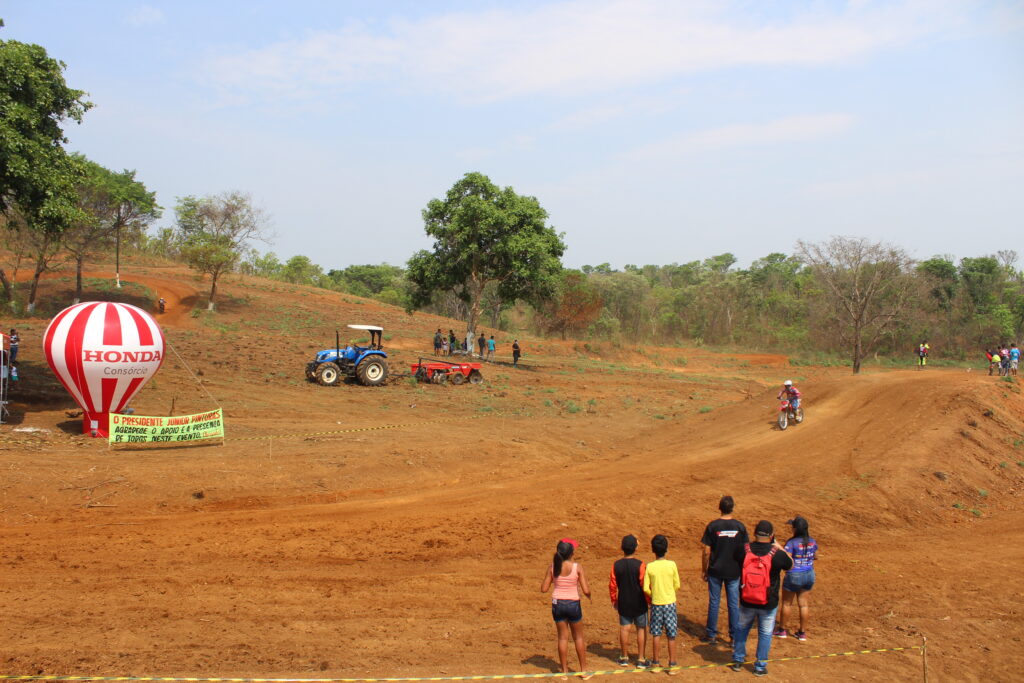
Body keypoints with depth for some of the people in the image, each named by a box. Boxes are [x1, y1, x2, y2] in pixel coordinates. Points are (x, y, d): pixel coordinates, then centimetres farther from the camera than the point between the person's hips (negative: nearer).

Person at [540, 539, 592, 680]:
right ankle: (583, 670, 22)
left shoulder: (552, 567, -8)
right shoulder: (577, 567, -14)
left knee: (563, 638, 14)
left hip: (557, 604, 2)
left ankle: (564, 671, 18)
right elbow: (586, 590, -14)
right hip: (573, 604, -2)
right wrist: (588, 594, 9)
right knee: (578, 638, 15)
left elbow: (543, 589, -4)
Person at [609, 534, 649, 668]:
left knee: (624, 628, 11)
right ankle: (641, 660, 11)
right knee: (641, 629, 8)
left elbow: (612, 585, 0)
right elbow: (645, 585, -13)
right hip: (639, 603, -3)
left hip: (623, 603, 3)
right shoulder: (640, 565, -16)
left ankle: (624, 657, 21)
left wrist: (614, 600, 14)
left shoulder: (616, 565, -6)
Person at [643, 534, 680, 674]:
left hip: (656, 603, 0)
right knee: (671, 635, 7)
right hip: (670, 602, 0)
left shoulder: (650, 567, -10)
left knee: (656, 633, 12)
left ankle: (655, 663, 20)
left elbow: (646, 588, -9)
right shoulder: (672, 565, -9)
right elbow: (677, 585, -1)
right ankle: (672, 665, 11)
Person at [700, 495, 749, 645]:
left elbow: (706, 551, -8)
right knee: (733, 604, 9)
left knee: (714, 602, 9)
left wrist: (703, 570, 4)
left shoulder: (713, 526, -10)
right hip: (734, 571, 1)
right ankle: (735, 637, 14)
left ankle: (711, 635, 16)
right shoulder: (740, 526, -6)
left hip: (715, 571, -1)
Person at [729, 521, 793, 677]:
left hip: (746, 601, 2)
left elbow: (736, 558, 10)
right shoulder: (777, 554, -19)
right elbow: (790, 564, 1)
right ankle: (760, 666, 23)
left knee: (741, 628, 23)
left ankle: (737, 660, 33)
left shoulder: (744, 550, -14)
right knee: (765, 634, 15)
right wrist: (780, 548, 11)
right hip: (768, 604, -2)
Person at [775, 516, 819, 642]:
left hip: (794, 575, -5)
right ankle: (802, 632, 19)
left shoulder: (791, 543, -20)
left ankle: (782, 630, 22)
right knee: (804, 604, 12)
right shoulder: (812, 542, 0)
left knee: (787, 603, 11)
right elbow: (816, 556, 15)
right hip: (809, 575, 5)